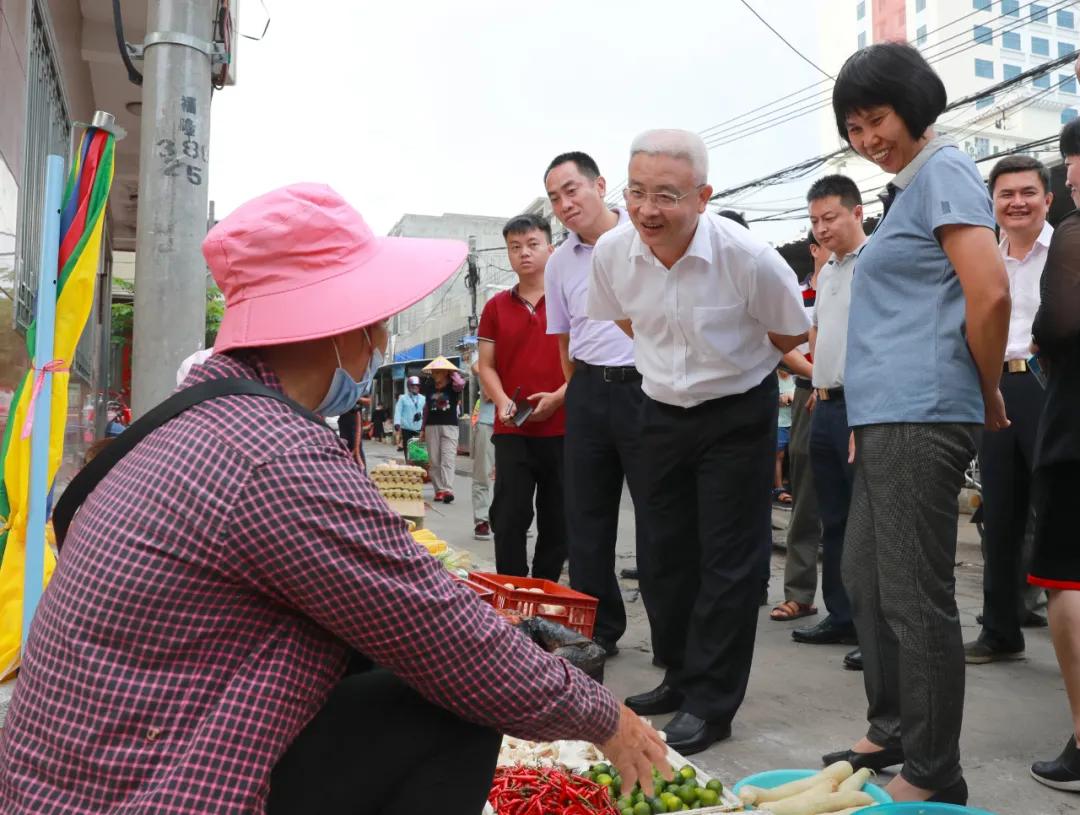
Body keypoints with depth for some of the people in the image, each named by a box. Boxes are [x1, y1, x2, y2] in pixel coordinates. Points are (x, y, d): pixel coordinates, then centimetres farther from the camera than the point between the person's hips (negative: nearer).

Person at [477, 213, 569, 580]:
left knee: (558, 521, 8)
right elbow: (486, 366, 10)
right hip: (511, 430, 1)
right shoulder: (496, 306, 9)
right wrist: (502, 402, -9)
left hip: (563, 427, -1)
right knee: (509, 518, -2)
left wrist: (558, 397, -14)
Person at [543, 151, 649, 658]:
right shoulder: (559, 264, 11)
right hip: (588, 395, 5)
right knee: (586, 517, 9)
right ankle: (598, 629, 23)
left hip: (648, 387, -4)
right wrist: (584, 391, 13)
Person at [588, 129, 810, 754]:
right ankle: (681, 678, 32)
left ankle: (711, 704, 13)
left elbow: (791, 334, -6)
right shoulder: (612, 252, -13)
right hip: (662, 411, 5)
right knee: (667, 554, 13)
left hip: (739, 413, -4)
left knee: (729, 559, -1)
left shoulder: (747, 256, -25)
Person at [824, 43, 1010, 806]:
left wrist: (988, 397, -6)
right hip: (887, 416, 10)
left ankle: (935, 776, 11)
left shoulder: (944, 170, -6)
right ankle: (892, 734, 30)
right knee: (866, 579, 16)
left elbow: (990, 293, -18)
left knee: (915, 596, -3)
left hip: (920, 417, -10)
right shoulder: (912, 185, 22)